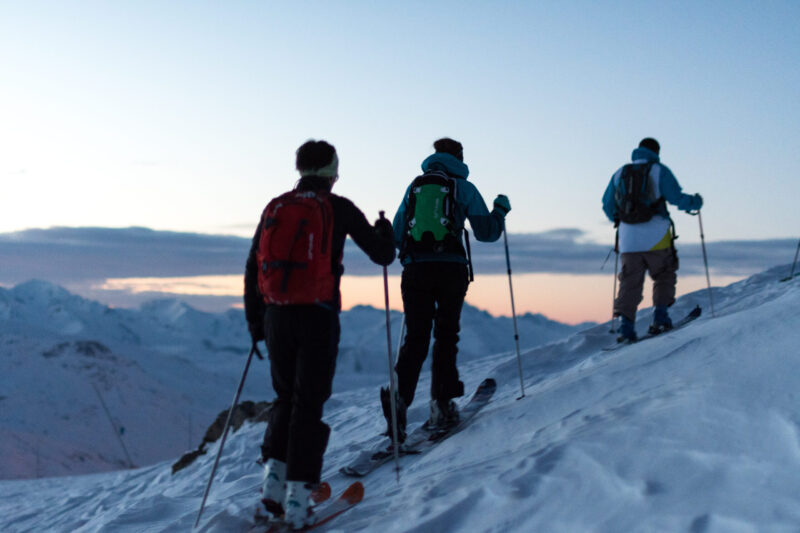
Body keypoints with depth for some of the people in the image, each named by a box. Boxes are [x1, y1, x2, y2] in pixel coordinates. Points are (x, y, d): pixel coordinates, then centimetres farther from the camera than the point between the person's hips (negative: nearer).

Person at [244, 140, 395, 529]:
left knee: (286, 397, 19)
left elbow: (253, 268, 11)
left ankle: (274, 477, 7)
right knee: (309, 404, 2)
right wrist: (385, 231, 27)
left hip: (276, 317, 4)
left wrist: (254, 321, 19)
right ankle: (297, 495, -1)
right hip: (317, 316, -4)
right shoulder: (338, 208, -1)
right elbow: (383, 255, 4)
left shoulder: (275, 207, 10)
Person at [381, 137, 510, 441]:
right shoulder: (463, 187, 8)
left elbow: (396, 235, 18)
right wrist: (500, 211, 27)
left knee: (416, 339, 2)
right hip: (451, 269, -2)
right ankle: (441, 404, 6)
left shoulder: (414, 186, 17)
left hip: (415, 269, 2)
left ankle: (399, 396, -19)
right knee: (445, 336, 9)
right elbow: (486, 232, 8)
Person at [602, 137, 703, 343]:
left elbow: (608, 205, 18)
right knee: (664, 276, 14)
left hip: (628, 238, 3)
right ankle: (660, 316, 2)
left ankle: (625, 324, -9)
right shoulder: (659, 170, 1)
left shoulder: (619, 174, 14)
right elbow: (676, 198, -5)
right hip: (656, 237, -3)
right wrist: (695, 202, 14)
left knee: (630, 282, 4)